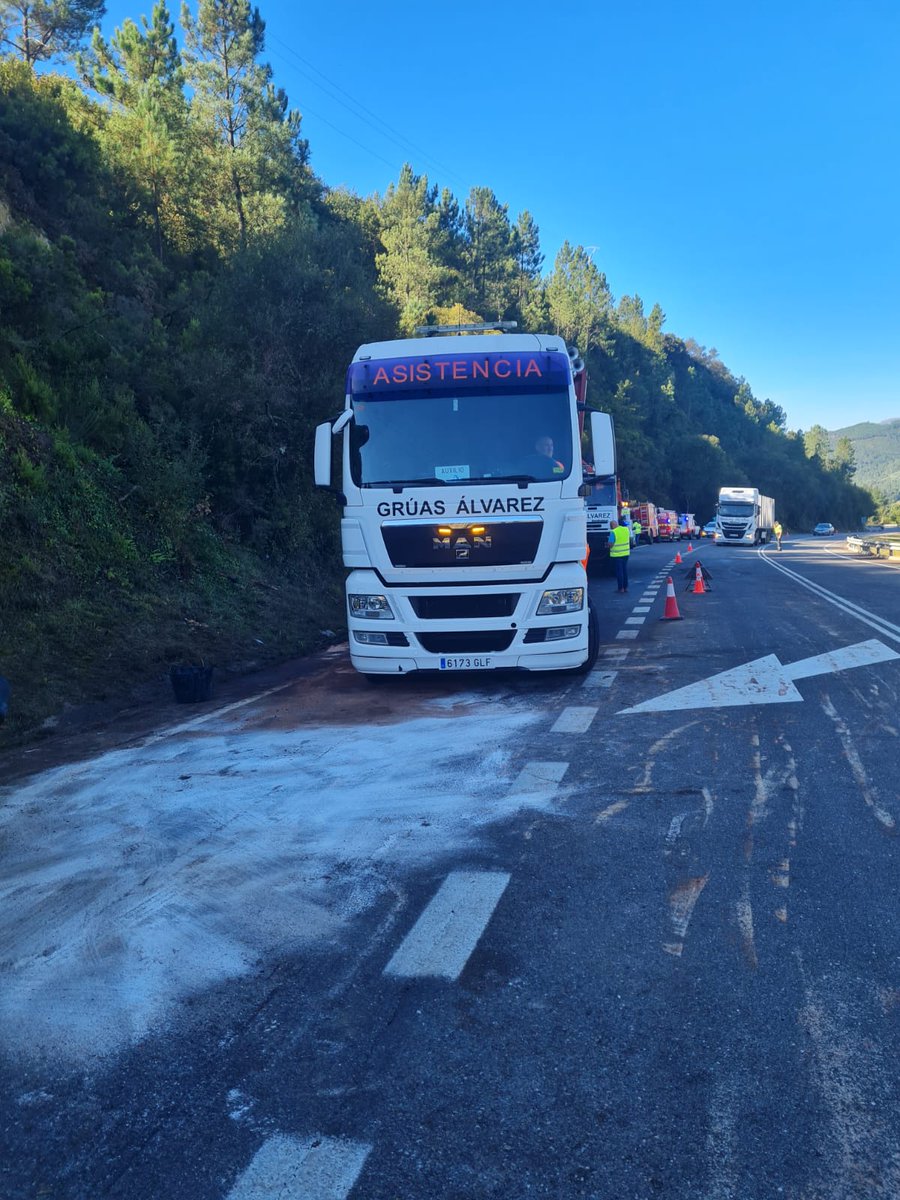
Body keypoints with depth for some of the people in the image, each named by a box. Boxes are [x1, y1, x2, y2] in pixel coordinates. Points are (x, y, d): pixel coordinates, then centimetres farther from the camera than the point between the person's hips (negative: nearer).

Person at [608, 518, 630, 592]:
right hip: (626, 553, 6)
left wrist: (609, 545, 3)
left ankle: (621, 588, 3)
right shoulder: (626, 529, 4)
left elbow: (611, 544, -17)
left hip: (617, 555, -6)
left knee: (619, 571, 0)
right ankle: (626, 587, 18)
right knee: (625, 570, 14)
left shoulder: (613, 532, -17)